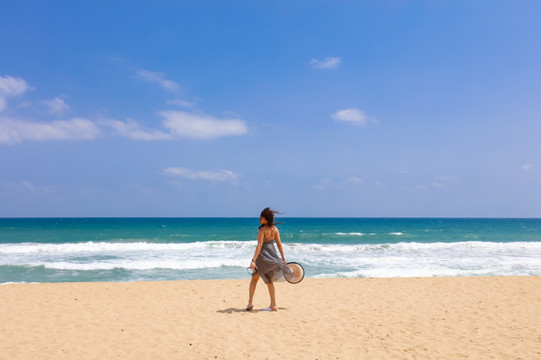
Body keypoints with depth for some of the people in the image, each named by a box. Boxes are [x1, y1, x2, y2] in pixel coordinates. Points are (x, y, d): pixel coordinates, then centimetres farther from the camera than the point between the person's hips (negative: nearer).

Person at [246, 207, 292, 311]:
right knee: (269, 281, 13)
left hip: (263, 255, -5)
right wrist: (283, 258, 11)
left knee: (255, 277, 15)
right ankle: (273, 305, 10)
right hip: (272, 254, 5)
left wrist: (253, 260, -26)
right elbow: (279, 244, 4)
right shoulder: (275, 229, 1)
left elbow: (259, 245, -23)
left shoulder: (262, 230, -16)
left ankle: (250, 302, 14)